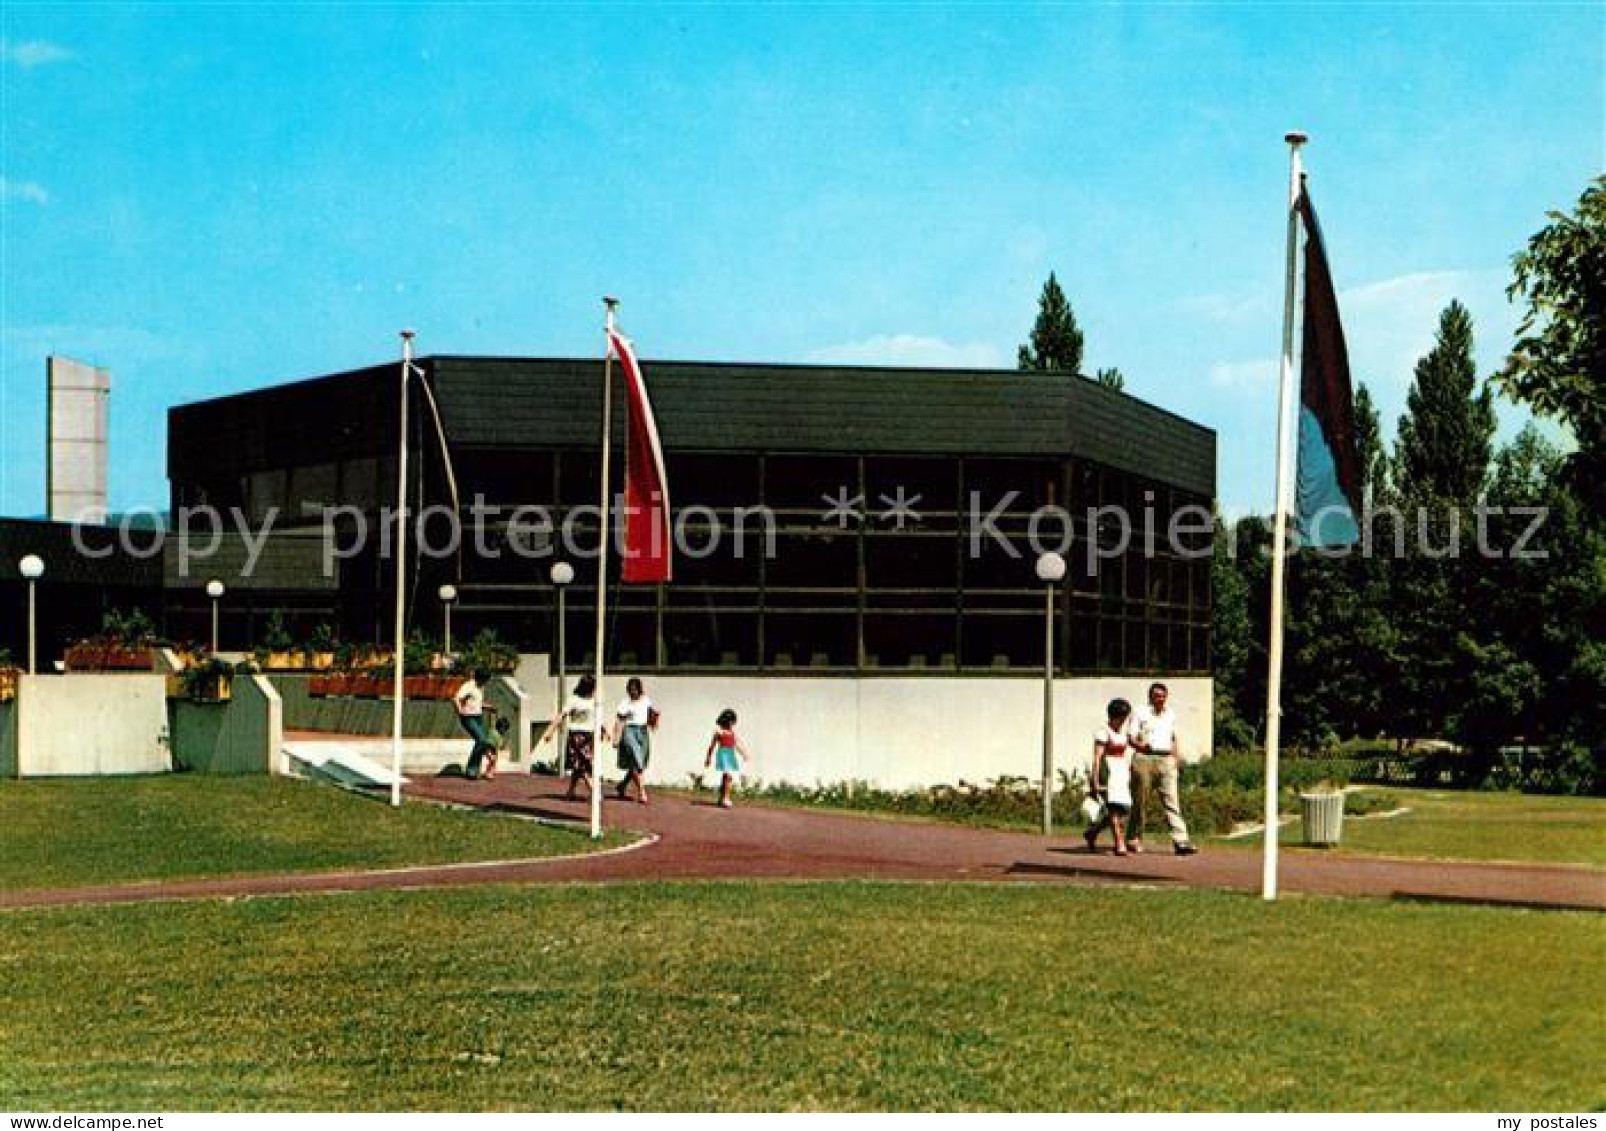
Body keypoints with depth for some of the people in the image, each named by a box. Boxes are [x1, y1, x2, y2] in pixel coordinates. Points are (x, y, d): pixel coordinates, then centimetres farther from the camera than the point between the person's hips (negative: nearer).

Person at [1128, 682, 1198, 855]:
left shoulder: (1171, 714, 18)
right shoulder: (1141, 713, 4)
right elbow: (1131, 737, -1)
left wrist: (1177, 756, 14)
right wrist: (1140, 745, -21)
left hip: (1166, 759, 3)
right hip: (1145, 758, -3)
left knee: (1172, 800, -7)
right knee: (1138, 799, 4)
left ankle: (1181, 841, -14)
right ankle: (1134, 838, 17)